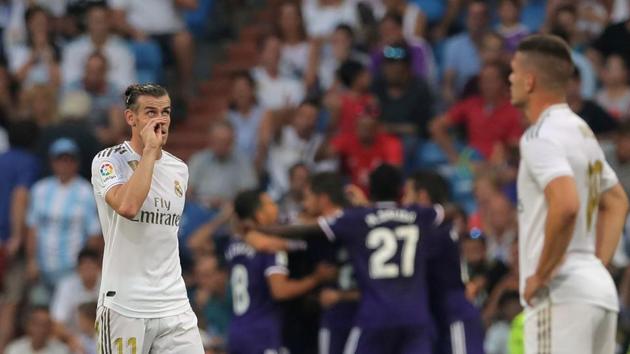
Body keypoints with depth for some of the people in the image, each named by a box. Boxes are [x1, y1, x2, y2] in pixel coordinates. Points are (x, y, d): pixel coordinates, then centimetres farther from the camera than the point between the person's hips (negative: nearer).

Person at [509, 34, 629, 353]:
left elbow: (566, 205, -27)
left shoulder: (541, 135, -12)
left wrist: (541, 275, -18)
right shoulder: (581, 131, 18)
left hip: (562, 293, -10)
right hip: (599, 288, 10)